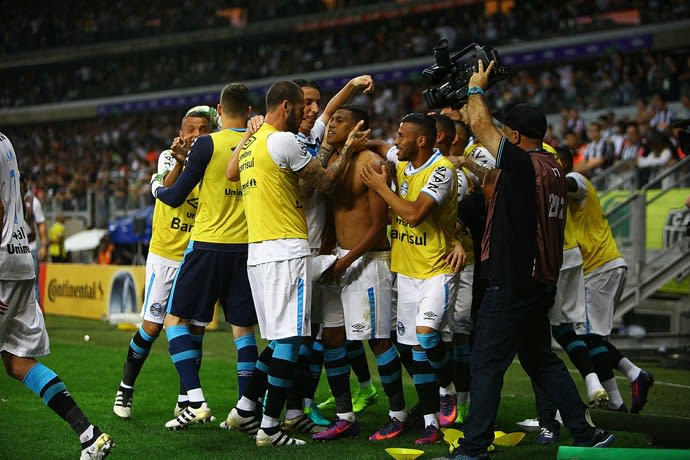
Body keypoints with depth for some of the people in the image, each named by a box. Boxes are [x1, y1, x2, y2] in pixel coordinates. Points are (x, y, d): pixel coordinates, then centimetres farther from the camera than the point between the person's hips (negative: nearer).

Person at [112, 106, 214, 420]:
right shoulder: (169, 157, -6)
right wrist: (180, 161, -44)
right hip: (164, 255, -3)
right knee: (152, 326, -1)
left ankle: (185, 400, 13)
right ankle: (126, 388, 16)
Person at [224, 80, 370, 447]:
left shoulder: (250, 144, 16)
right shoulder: (284, 141, -9)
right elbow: (324, 182, -2)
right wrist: (348, 150, 12)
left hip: (257, 252, 9)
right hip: (286, 249, -9)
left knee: (279, 338, 16)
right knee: (288, 339, -5)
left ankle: (245, 409, 17)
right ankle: (270, 426, -3)